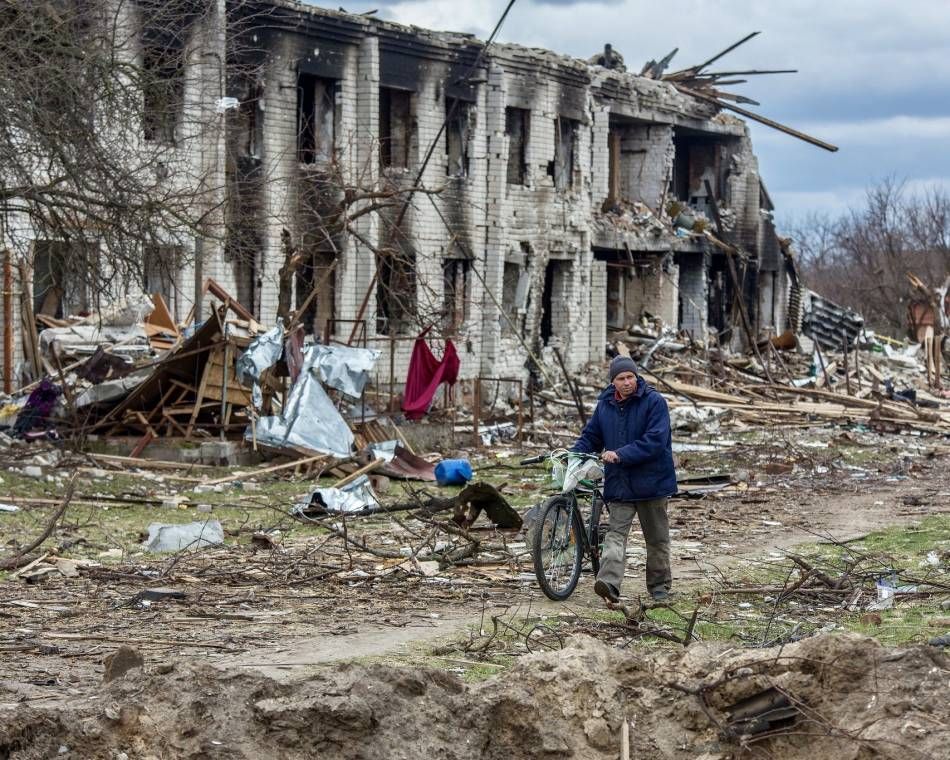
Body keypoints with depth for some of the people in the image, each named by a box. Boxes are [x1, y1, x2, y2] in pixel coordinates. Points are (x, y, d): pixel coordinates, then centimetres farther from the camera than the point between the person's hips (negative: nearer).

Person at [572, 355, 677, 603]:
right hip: (618, 482, 3)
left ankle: (660, 584, 24)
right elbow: (590, 437, 15)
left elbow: (655, 441, -19)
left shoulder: (654, 402, -10)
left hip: (651, 480, -3)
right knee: (616, 532, -12)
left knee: (657, 537, 10)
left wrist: (621, 455, -25)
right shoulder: (605, 405, 6)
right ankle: (609, 582, -26)